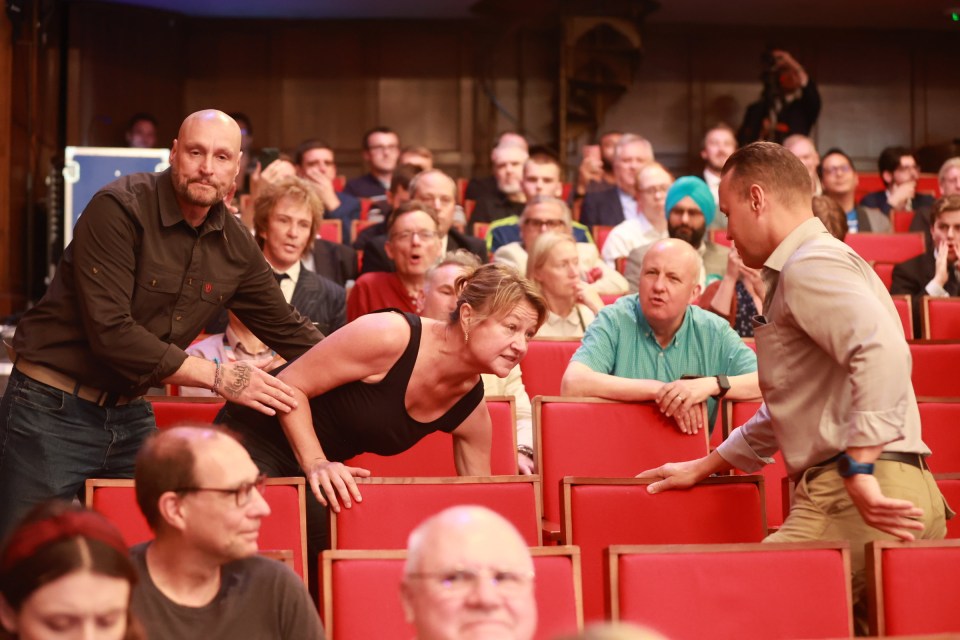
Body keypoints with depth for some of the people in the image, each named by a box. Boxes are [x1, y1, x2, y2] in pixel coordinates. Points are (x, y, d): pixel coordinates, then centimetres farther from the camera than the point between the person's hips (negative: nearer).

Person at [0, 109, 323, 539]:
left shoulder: (235, 246, 2)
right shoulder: (119, 209, -17)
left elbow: (289, 332, 12)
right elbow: (110, 331, -24)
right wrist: (217, 377, -22)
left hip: (130, 415, 6)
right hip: (53, 408, -6)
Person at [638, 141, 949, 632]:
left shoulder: (811, 266, -8)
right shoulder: (801, 271, 27)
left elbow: (883, 351, -27)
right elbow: (789, 409, 36)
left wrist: (859, 469, -29)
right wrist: (705, 467, 37)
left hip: (853, 498, -11)